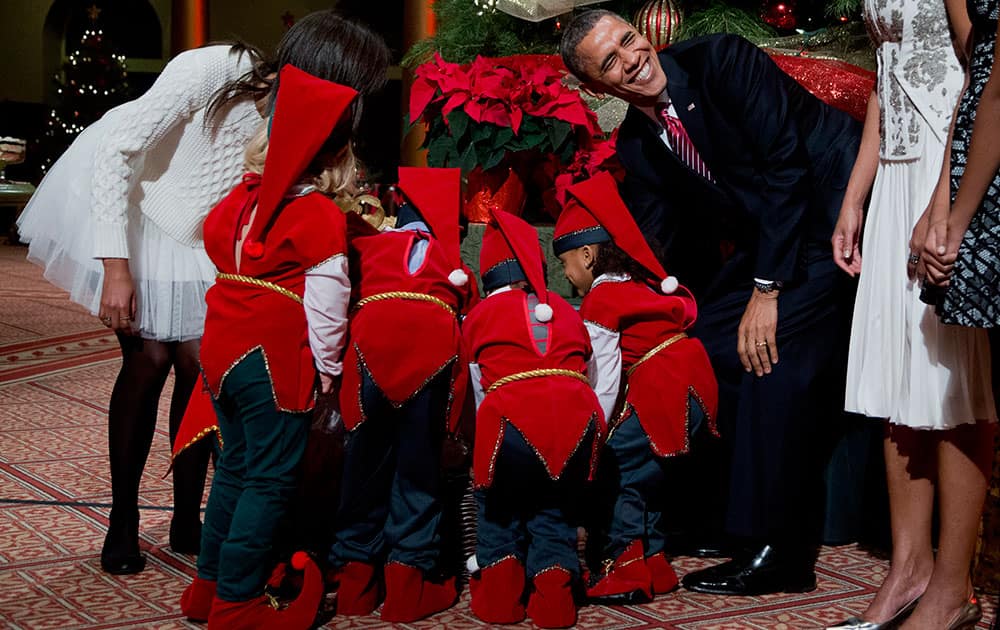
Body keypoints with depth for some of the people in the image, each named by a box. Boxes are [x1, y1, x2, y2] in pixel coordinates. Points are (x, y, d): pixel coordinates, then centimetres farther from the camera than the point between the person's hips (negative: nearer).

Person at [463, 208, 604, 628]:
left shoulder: (479, 315, 19)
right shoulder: (565, 311, 26)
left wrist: (483, 458, 37)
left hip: (513, 424, -2)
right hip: (578, 423, 2)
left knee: (499, 507, 23)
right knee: (555, 514, 21)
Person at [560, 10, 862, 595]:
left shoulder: (722, 59, -16)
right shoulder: (636, 145, 4)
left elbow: (786, 164, -21)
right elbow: (657, 255, 8)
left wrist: (766, 289, -21)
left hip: (833, 210, -8)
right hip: (763, 235, 8)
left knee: (774, 350, -19)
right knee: (713, 340, 0)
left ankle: (776, 551, -14)